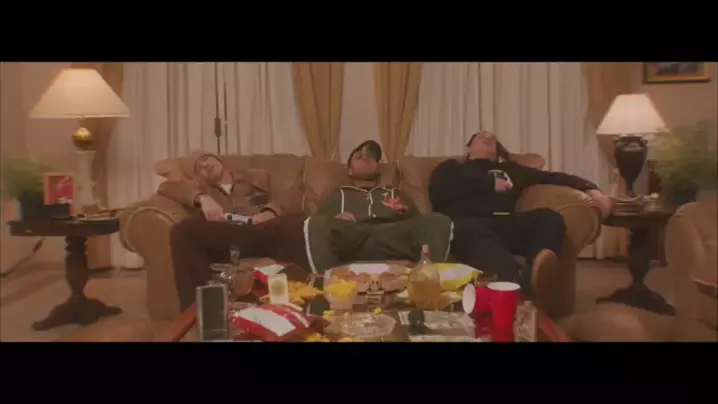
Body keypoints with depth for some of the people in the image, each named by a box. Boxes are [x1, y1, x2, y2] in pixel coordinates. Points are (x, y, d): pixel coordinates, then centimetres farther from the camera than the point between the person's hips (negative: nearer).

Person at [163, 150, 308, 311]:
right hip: (221, 239, 0)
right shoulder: (200, 186, 35)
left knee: (296, 222, -33)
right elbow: (165, 187, 15)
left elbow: (287, 196, 18)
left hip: (263, 232, 0)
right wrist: (202, 198, -5)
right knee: (182, 231, -31)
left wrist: (271, 211, -8)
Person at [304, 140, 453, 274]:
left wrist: (407, 214, 1)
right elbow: (319, 227, 18)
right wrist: (336, 222, -4)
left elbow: (419, 223, 24)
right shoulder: (338, 195, 34)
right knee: (315, 224, -32)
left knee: (438, 221, -25)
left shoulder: (396, 194, 38)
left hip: (394, 237, 1)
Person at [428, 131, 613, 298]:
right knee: (466, 231, -39)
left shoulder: (509, 169, 36)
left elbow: (552, 177, 28)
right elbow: (438, 192, 6)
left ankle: (539, 265, -59)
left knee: (549, 218, -25)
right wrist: (489, 183, 7)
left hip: (505, 224, 3)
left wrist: (590, 188, 13)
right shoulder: (451, 168, 28)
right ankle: (526, 278, -64)